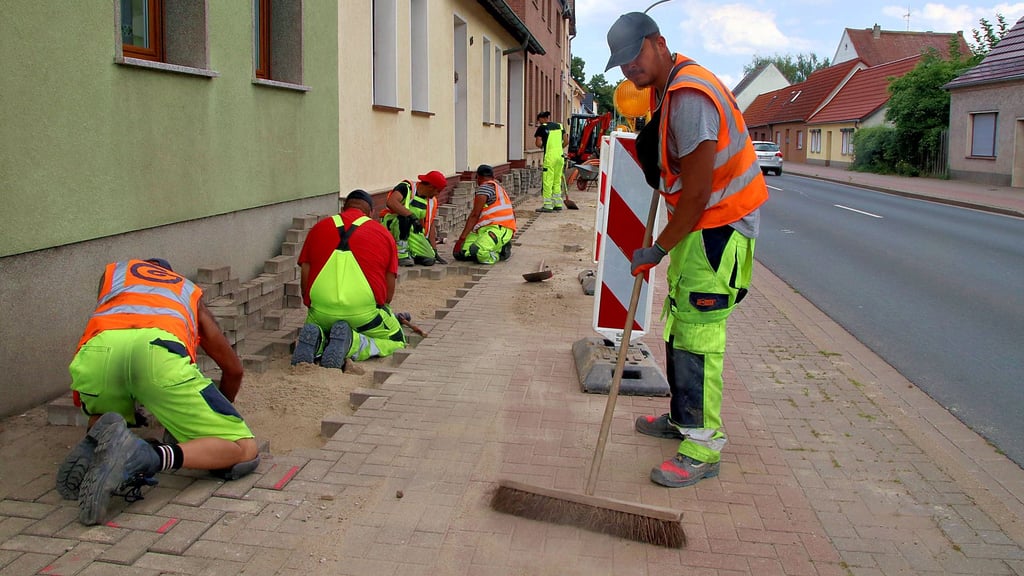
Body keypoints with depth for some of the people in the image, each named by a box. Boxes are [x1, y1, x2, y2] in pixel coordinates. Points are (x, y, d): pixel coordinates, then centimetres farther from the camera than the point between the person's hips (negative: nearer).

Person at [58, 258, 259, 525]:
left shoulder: (113, 271, 42)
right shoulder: (190, 291, 40)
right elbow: (233, 368, 43)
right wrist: (217, 415, 62)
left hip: (98, 352, 3)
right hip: (161, 352, -2)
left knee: (101, 417, 39)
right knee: (245, 452, 6)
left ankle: (95, 444, 2)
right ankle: (148, 457, -21)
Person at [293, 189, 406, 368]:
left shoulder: (319, 228, 19)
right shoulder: (384, 234, 14)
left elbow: (305, 277, 16)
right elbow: (389, 290, 13)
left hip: (321, 312, 3)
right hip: (364, 311, -2)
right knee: (396, 341, 22)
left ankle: (316, 339, -4)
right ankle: (352, 344, -9)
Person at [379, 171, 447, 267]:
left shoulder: (432, 202, 6)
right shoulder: (406, 188, -14)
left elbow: (430, 225, 12)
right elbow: (391, 202, -32)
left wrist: (434, 251, 10)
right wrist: (412, 216, -39)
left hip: (411, 230, 6)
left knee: (429, 259, -11)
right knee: (404, 218, -40)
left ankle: (408, 253, 17)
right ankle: (401, 254, -26)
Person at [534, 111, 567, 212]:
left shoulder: (542, 127, -3)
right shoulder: (559, 126, 13)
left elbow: (538, 144, -9)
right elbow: (566, 141, 14)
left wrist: (542, 146, 11)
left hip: (549, 156, -6)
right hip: (560, 156, 6)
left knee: (548, 181, -2)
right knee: (557, 181, 14)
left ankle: (548, 205, -3)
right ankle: (558, 204, 17)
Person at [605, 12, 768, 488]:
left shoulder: (689, 97, -25)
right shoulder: (663, 87, 8)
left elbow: (697, 194, -25)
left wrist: (657, 250, -16)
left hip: (720, 225, -11)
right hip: (695, 223, 11)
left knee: (697, 333, -9)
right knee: (678, 323, 18)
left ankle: (703, 448, -1)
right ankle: (682, 418, 32)